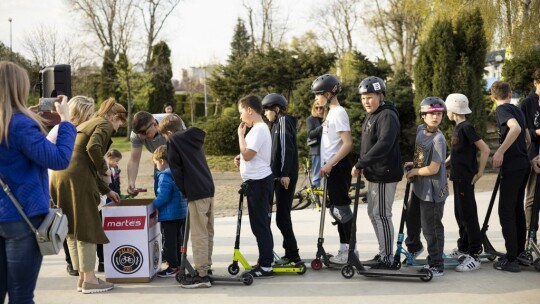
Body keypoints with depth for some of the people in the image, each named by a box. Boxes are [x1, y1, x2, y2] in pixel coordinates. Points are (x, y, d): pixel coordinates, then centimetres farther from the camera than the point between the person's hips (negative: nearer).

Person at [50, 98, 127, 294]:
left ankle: (82, 277, 18)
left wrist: (106, 190, 35)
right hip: (77, 179, -9)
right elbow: (93, 147, -21)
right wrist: (104, 168, -4)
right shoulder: (104, 124, 1)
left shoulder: (86, 125, 29)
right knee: (87, 229, -3)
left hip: (61, 177, 9)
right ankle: (89, 280, 0)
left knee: (73, 230, 12)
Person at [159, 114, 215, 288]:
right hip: (208, 188, 8)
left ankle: (201, 275, -6)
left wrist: (184, 190, 1)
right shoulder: (194, 138, 20)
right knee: (207, 232, 14)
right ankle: (206, 267, 22)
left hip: (196, 192, -8)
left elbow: (176, 168, -6)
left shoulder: (174, 140, -2)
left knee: (199, 234, -7)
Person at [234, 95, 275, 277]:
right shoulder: (259, 128, 16)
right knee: (260, 223, 15)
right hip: (259, 181, 11)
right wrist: (240, 159, 7)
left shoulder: (259, 129, -17)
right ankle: (265, 261, 22)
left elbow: (247, 154, -23)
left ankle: (266, 266, 0)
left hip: (258, 182, -11)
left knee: (260, 224, -5)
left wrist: (241, 134, -12)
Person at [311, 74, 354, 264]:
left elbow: (348, 144, -21)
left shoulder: (338, 113, -14)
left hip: (337, 168, -10)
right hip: (332, 168, 10)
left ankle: (350, 250, 1)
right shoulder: (332, 113, 15)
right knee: (336, 209, 13)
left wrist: (329, 164, -24)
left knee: (342, 209, -6)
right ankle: (344, 249, 20)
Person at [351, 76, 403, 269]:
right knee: (373, 213, 17)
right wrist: (362, 166, 3)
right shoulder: (371, 116, 15)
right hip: (374, 174, 10)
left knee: (381, 215, -5)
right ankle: (383, 252, 29)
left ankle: (387, 259, 4)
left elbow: (383, 145, -30)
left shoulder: (387, 116, -17)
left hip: (385, 174, -10)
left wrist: (360, 163, -30)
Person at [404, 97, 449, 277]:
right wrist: (413, 164, 5)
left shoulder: (438, 139, -21)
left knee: (431, 227, -1)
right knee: (412, 219, 24)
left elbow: (433, 169, -23)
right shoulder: (420, 129, 3)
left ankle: (436, 265, 12)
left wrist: (413, 172, -11)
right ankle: (414, 247, 50)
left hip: (432, 191, -8)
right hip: (419, 187, 8)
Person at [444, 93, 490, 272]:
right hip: (458, 177, 10)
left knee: (468, 215, -7)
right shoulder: (459, 127, 13)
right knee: (460, 215, 17)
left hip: (466, 178, -10)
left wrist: (480, 172, -16)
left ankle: (474, 256, -4)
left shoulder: (466, 127, -16)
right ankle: (463, 249, 28)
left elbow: (485, 149, -21)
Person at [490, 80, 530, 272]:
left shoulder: (502, 109, -9)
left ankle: (511, 259, -6)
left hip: (511, 166, -8)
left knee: (506, 211, -5)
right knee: (517, 208, 17)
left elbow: (516, 128, -28)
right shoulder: (517, 110, 16)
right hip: (524, 164, 8)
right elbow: (527, 138, 23)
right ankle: (520, 251, 25)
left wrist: (501, 151, -25)